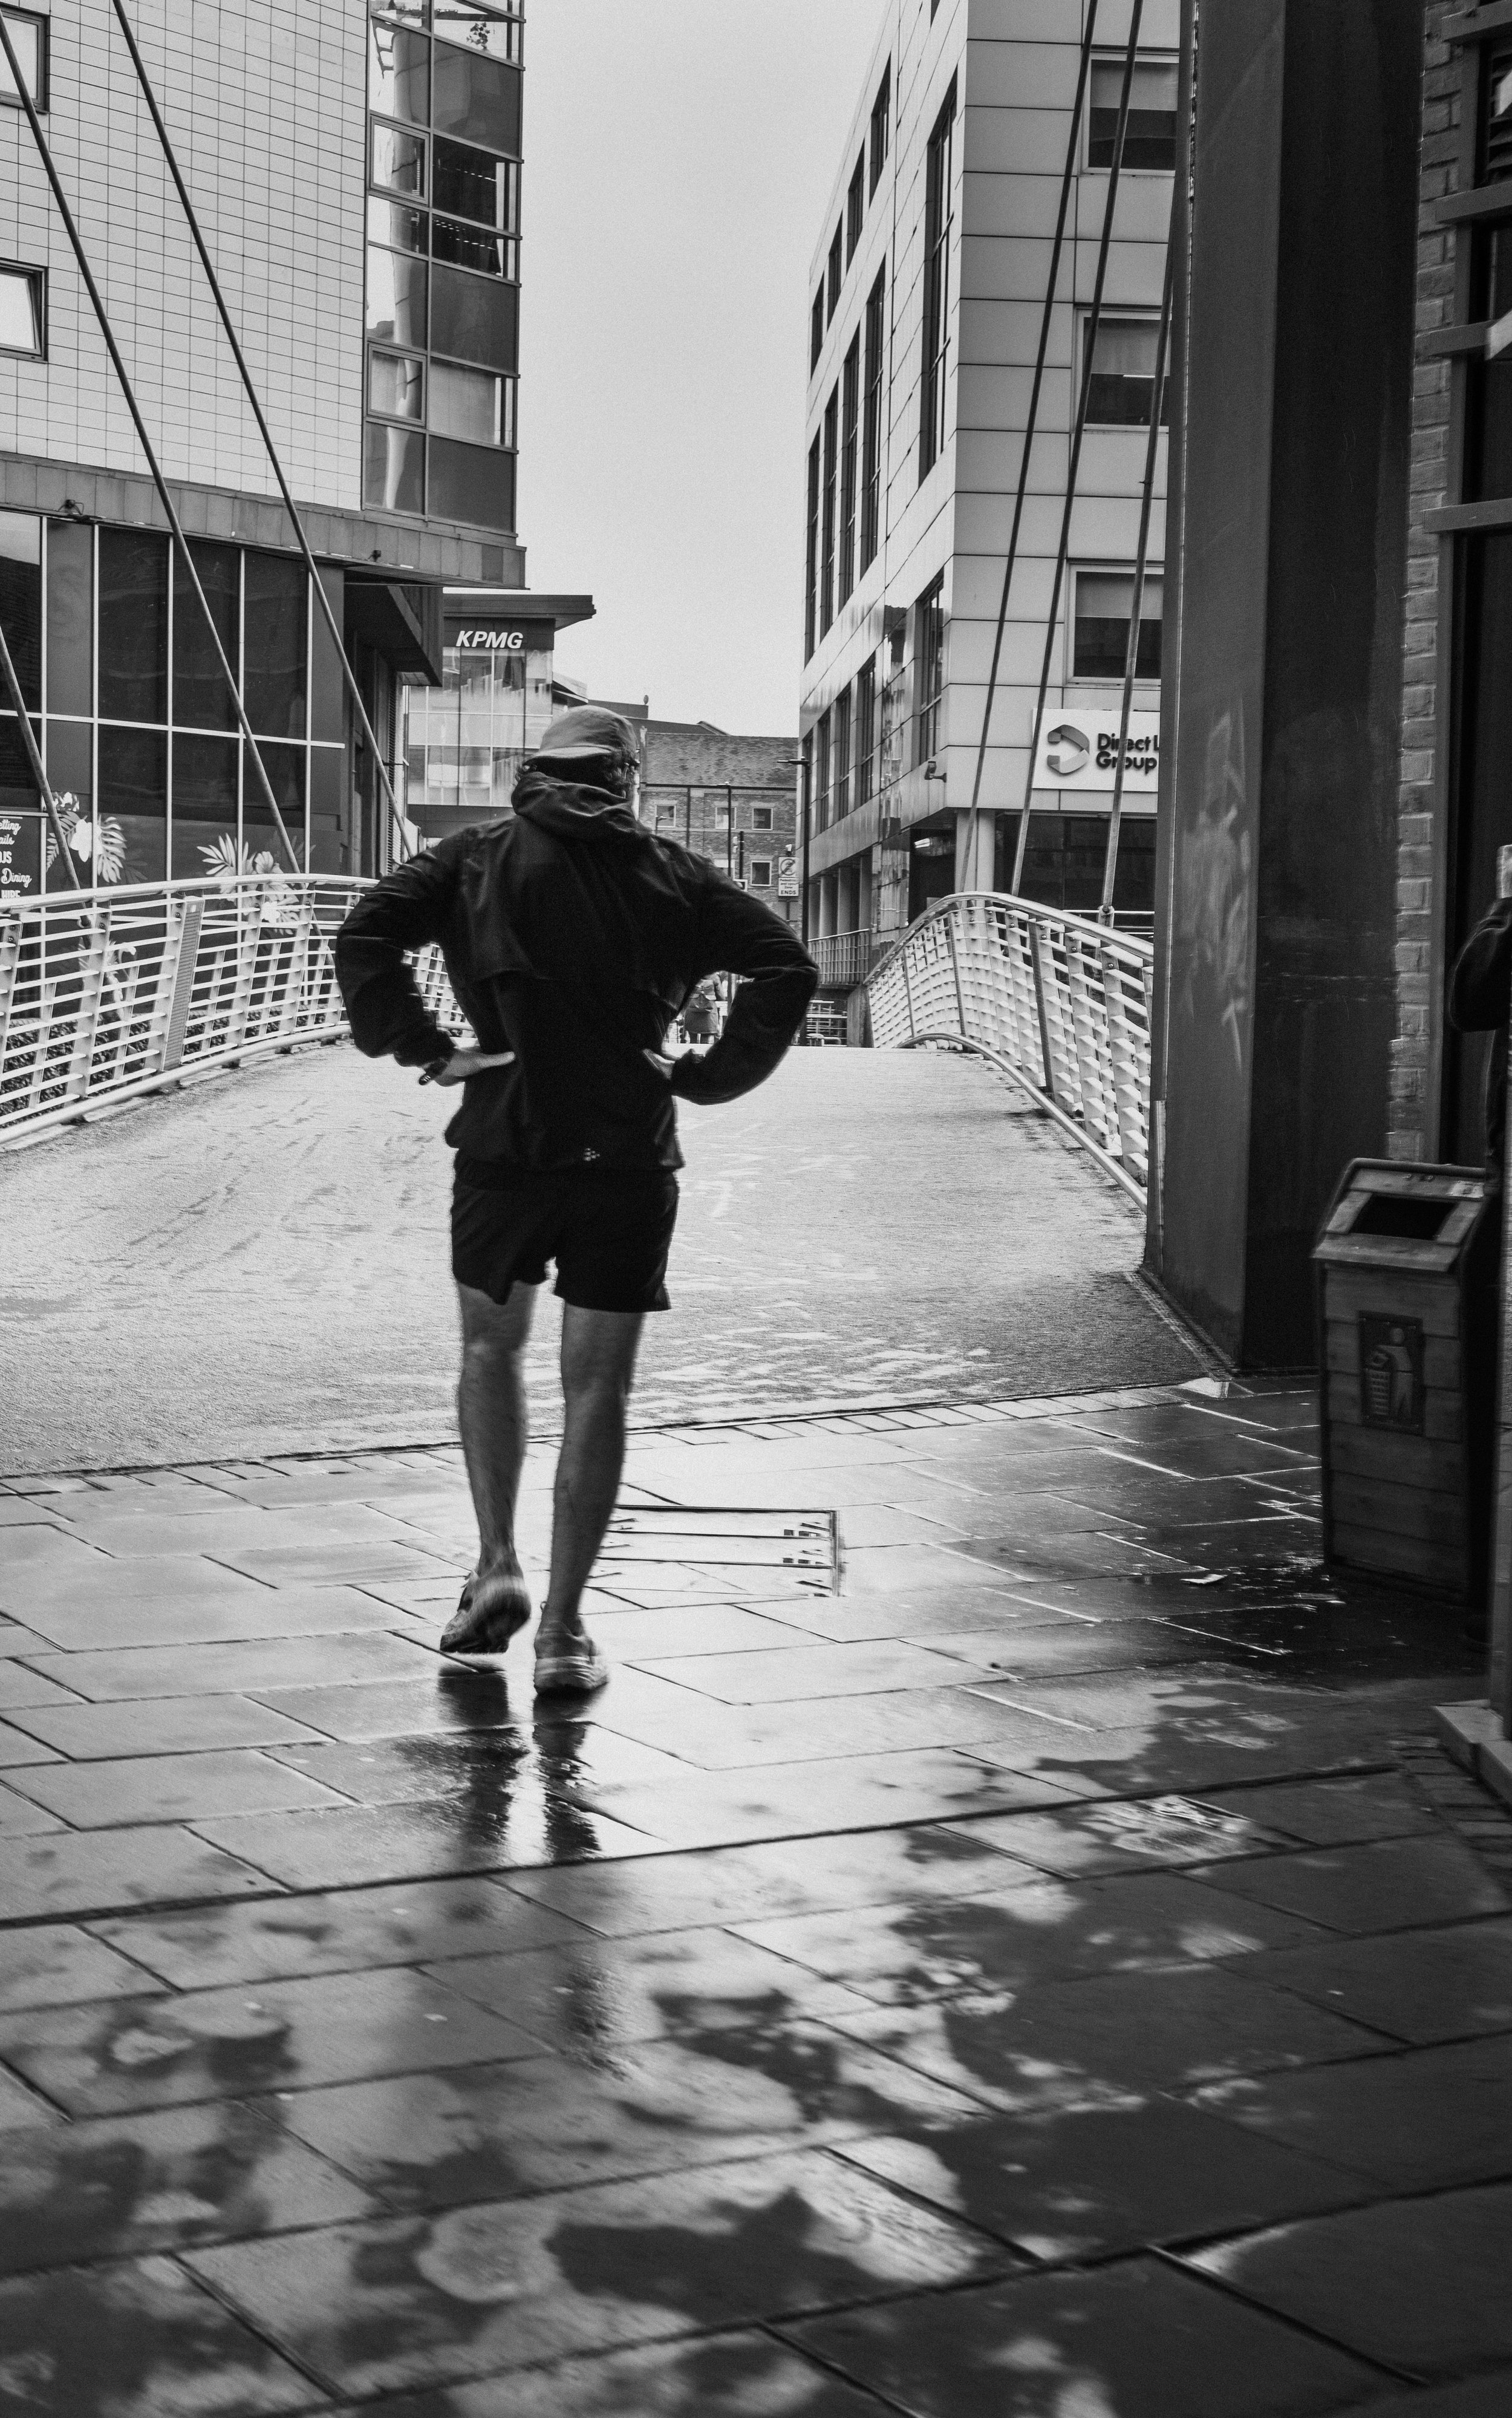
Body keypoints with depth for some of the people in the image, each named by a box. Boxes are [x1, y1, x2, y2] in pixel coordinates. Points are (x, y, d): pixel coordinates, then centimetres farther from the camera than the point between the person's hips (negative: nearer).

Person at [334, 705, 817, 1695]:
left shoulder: (478, 858, 6)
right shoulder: (674, 874, 7)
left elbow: (366, 936, -7)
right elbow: (788, 965, 0)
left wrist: (426, 1049, -3)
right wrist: (709, 1073, 2)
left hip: (505, 1144, 0)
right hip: (629, 1157, 0)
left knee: (492, 1345, 24)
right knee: (598, 1386, 5)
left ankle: (498, 1566, 14)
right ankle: (563, 1631, 5)